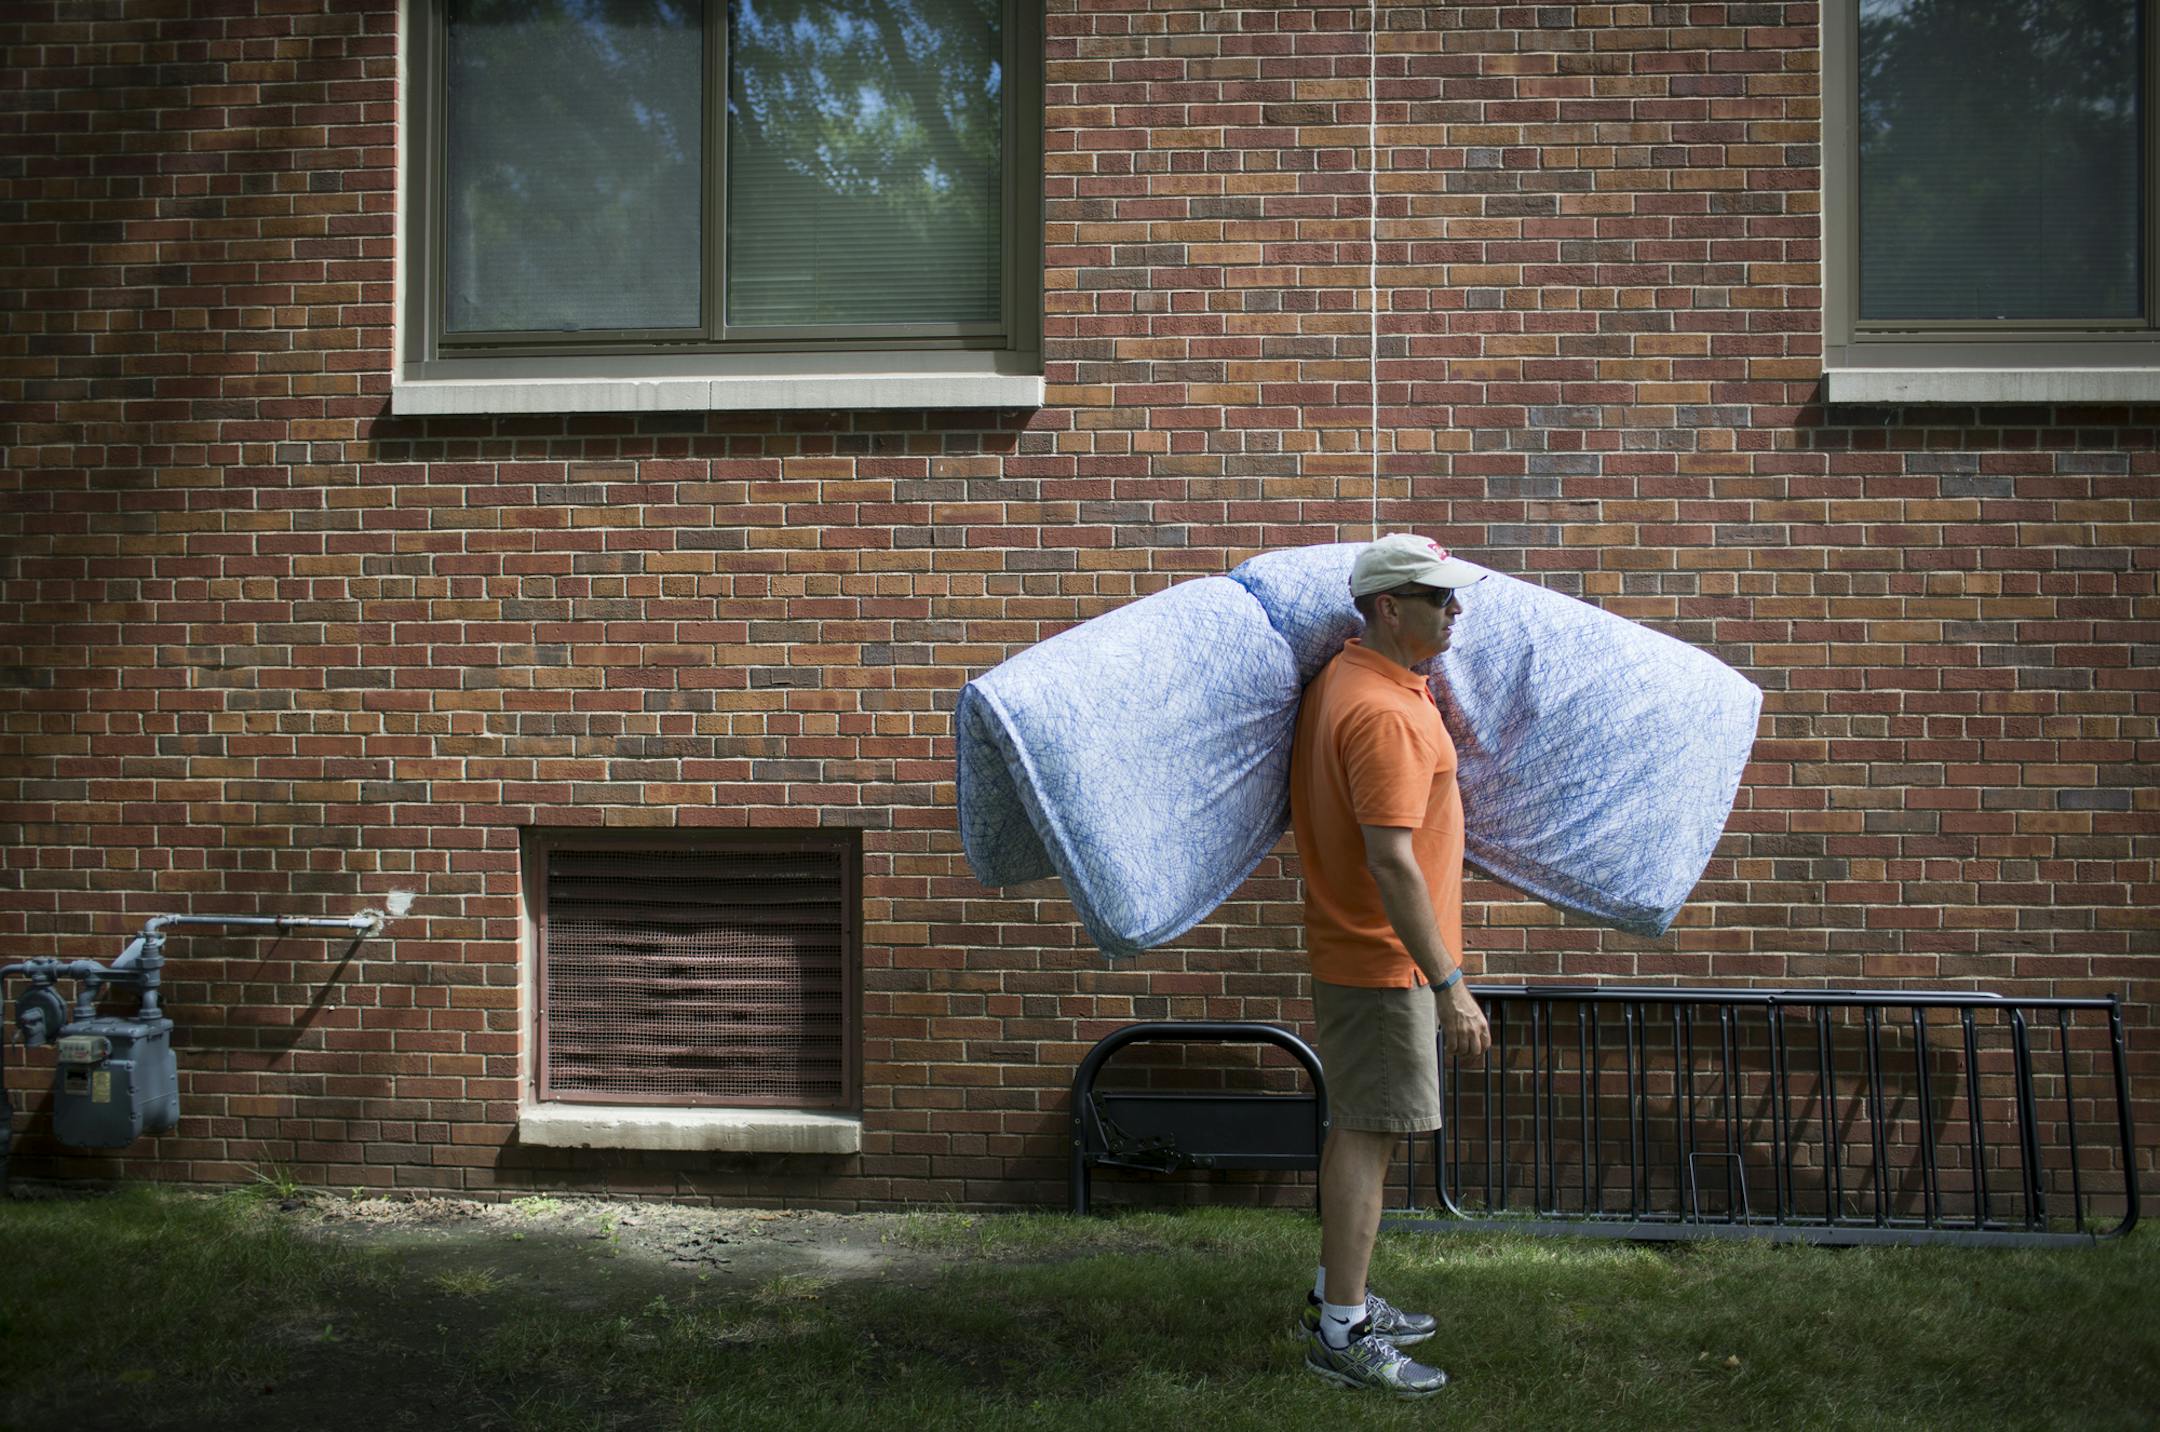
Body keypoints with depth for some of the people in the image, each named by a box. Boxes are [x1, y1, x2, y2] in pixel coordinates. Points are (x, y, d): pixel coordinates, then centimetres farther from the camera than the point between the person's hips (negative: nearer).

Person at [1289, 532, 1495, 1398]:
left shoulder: (1345, 678, 8)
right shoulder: (1382, 714, -24)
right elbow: (1391, 862, -28)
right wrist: (1450, 985, -27)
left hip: (1356, 950, 10)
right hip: (1382, 960, -10)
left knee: (1361, 1131, 17)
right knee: (1366, 1135, -5)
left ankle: (1339, 1294, 28)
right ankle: (1340, 1333, 2)